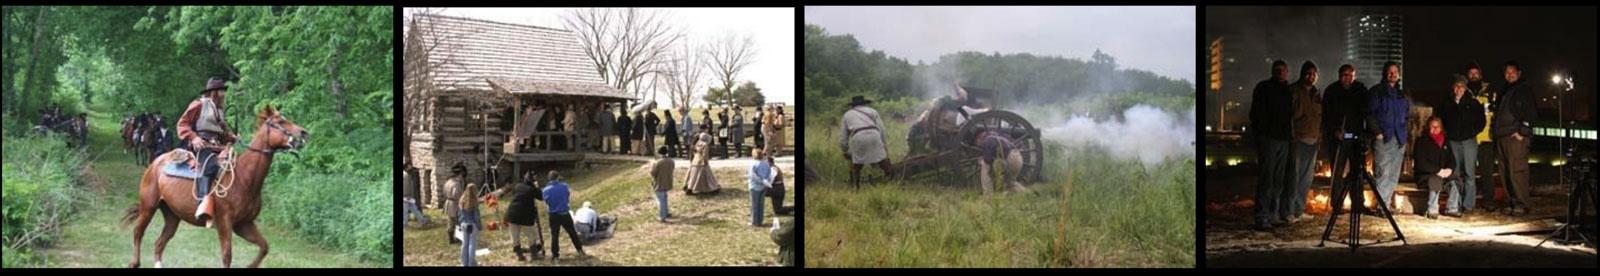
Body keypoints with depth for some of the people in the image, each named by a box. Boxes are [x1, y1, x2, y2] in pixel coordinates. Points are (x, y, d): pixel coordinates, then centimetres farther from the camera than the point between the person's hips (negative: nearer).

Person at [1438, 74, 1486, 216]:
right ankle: (1454, 206, -5)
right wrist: (1446, 134, 9)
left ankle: (1468, 204, 3)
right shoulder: (1446, 105, 11)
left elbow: (1481, 122, 7)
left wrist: (1472, 132, -1)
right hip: (1452, 141, 2)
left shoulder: (1473, 103, 5)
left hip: (1468, 141, -1)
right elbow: (1441, 122, 20)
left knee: (1468, 173, -2)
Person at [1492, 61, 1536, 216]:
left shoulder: (1524, 92, 2)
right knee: (1505, 172, 7)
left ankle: (1521, 204, -12)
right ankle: (1511, 203, 12)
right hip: (1502, 137, 7)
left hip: (1517, 137, -7)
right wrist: (1494, 129, 14)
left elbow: (1531, 114, -6)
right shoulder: (1503, 92, 23)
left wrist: (1522, 132, -13)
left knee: (1517, 171, -13)